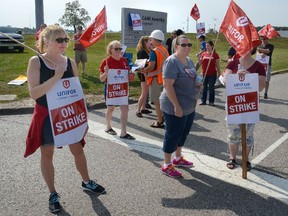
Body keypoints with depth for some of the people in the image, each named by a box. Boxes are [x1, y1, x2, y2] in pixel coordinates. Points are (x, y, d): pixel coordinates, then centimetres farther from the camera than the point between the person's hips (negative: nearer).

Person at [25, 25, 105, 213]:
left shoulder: (70, 62, 0)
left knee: (78, 150, 13)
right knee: (47, 154, 9)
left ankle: (87, 182, 37)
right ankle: (53, 194, 27)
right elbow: (34, 93, -20)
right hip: (46, 116, -3)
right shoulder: (36, 62, -12)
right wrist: (56, 77, -29)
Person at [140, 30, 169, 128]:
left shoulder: (154, 51, -16)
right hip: (164, 77, 8)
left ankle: (160, 122, 6)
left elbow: (151, 67, -23)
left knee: (156, 101, 1)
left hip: (156, 78, -8)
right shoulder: (165, 50, 8)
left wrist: (143, 70, -7)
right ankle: (163, 117, 26)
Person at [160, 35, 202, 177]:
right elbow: (168, 85, -23)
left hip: (189, 106, 9)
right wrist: (177, 106, -25)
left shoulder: (189, 60, 10)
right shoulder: (172, 61, -18)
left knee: (183, 133, 20)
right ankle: (166, 166, 16)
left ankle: (178, 158, 38)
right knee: (173, 135, 2)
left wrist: (197, 85, 2)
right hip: (175, 107, -9)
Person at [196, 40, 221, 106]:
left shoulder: (215, 55, -3)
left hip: (212, 74, -3)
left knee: (211, 88, 6)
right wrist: (198, 58, -7)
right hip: (204, 74, 3)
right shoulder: (203, 54, 5)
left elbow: (217, 65, 1)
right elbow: (200, 64, 8)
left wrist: (218, 73, -2)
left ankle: (211, 101, 15)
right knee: (204, 87, 10)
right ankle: (203, 101, 19)